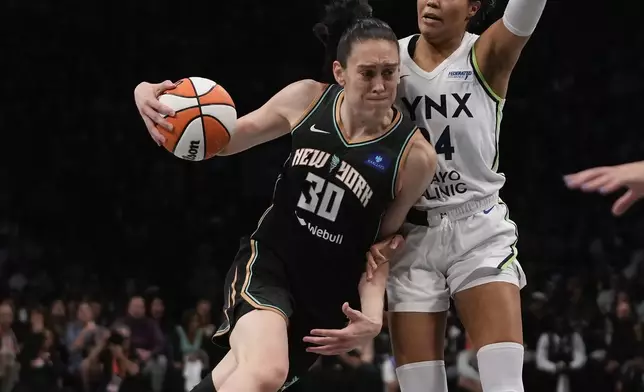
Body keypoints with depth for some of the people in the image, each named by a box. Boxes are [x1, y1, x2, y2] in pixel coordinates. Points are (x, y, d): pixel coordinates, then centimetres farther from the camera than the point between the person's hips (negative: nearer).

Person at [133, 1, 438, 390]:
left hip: (328, 293, 1)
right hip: (267, 261, -1)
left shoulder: (415, 156, -12)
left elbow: (382, 246, -1)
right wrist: (151, 98, -11)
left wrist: (373, 318, -17)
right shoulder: (308, 99, -7)